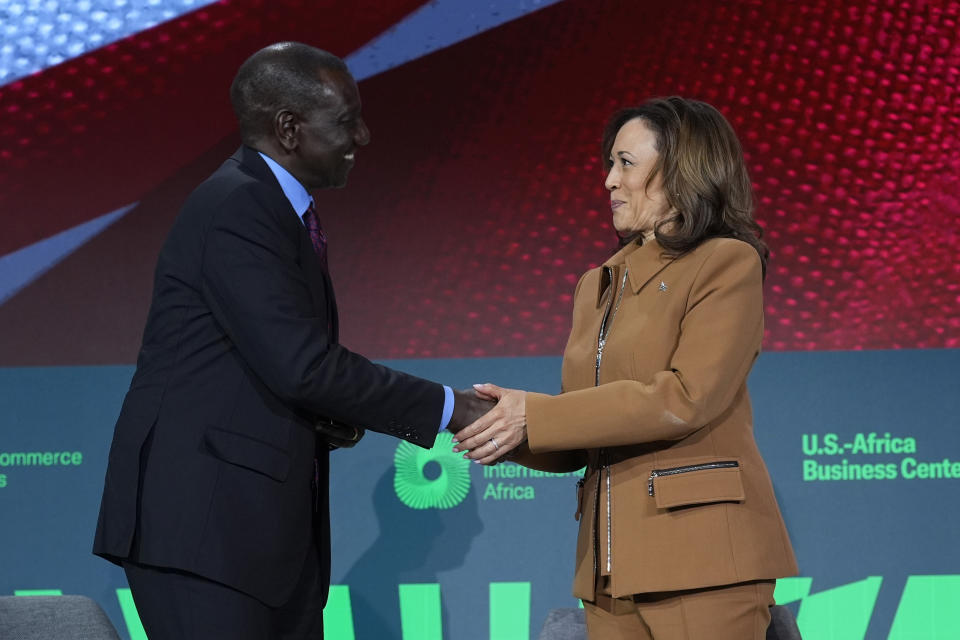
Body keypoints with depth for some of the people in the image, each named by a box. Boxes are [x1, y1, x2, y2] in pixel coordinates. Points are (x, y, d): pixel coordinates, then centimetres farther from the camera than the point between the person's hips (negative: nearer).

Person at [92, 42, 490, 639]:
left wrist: (333, 420, 3)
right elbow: (301, 363, -22)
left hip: (272, 524, 10)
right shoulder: (233, 210, -15)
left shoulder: (281, 208, 16)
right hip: (202, 518, -10)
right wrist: (448, 409, -16)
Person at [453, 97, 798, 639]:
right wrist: (505, 423, -3)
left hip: (700, 552, -6)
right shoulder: (599, 285, 19)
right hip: (612, 562, 6)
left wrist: (536, 417, -16)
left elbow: (686, 398, -16)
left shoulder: (727, 264, -2)